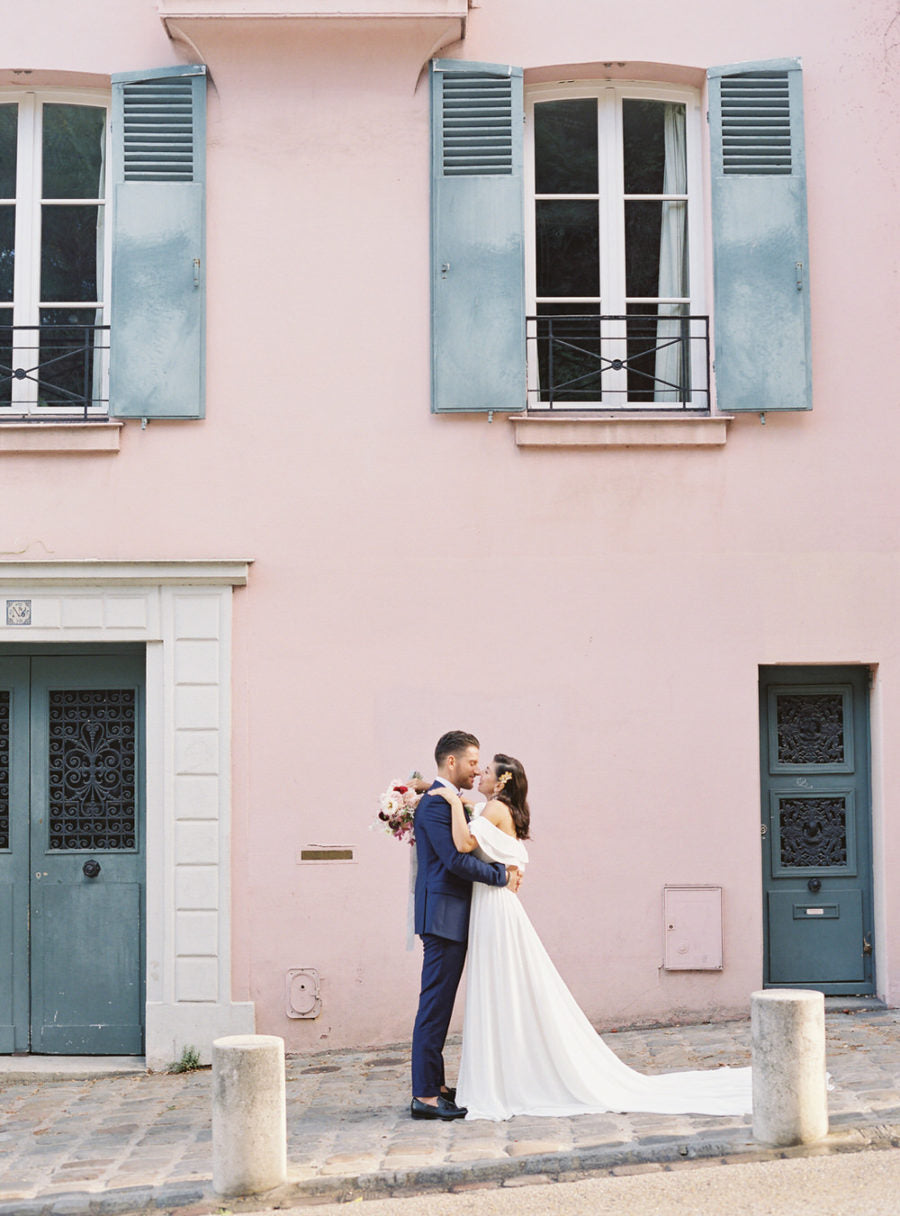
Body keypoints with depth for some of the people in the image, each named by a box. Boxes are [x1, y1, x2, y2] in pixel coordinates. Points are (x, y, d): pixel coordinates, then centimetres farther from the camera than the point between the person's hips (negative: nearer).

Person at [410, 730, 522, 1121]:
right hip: (442, 917, -11)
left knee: (439, 1005, 14)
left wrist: (502, 868, 2)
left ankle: (434, 1085, 20)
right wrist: (501, 875, -11)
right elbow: (456, 859, -22)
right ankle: (425, 1096, -6)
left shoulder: (451, 802, 18)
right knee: (434, 1004, -8)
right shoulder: (435, 803, -15)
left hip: (451, 919, 11)